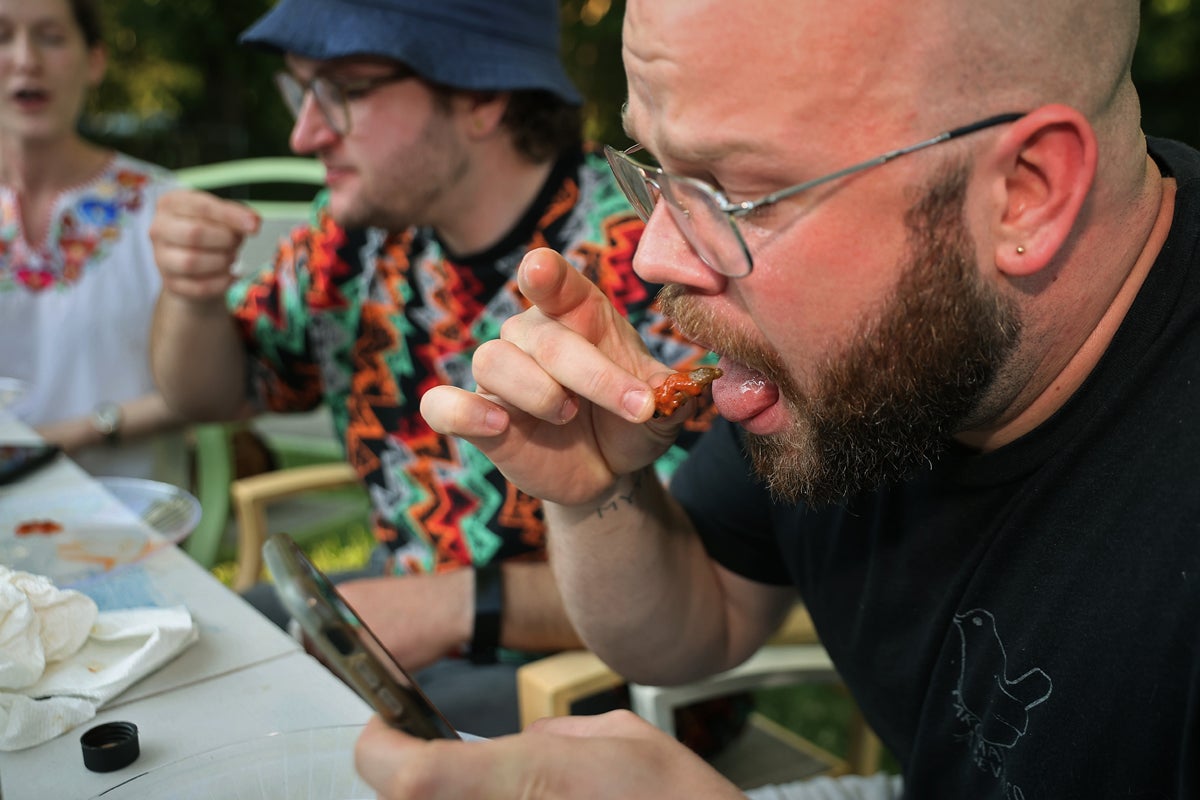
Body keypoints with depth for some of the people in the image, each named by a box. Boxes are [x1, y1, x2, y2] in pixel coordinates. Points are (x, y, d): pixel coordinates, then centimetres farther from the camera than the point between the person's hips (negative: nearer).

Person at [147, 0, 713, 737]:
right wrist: (192, 293, -11)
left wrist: (460, 606, -27)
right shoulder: (366, 224, -3)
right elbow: (207, 393, 12)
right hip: (402, 603, 7)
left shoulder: (639, 265, -26)